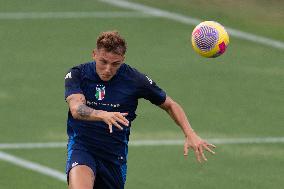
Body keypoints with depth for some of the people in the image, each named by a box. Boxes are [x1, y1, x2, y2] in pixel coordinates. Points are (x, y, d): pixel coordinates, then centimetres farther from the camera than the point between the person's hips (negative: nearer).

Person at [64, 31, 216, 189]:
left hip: (115, 154, 2)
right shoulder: (77, 75, -6)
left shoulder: (135, 80, -4)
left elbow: (170, 105, 9)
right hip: (81, 145, -2)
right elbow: (76, 109, -23)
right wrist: (103, 115, -43)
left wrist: (190, 134, -5)